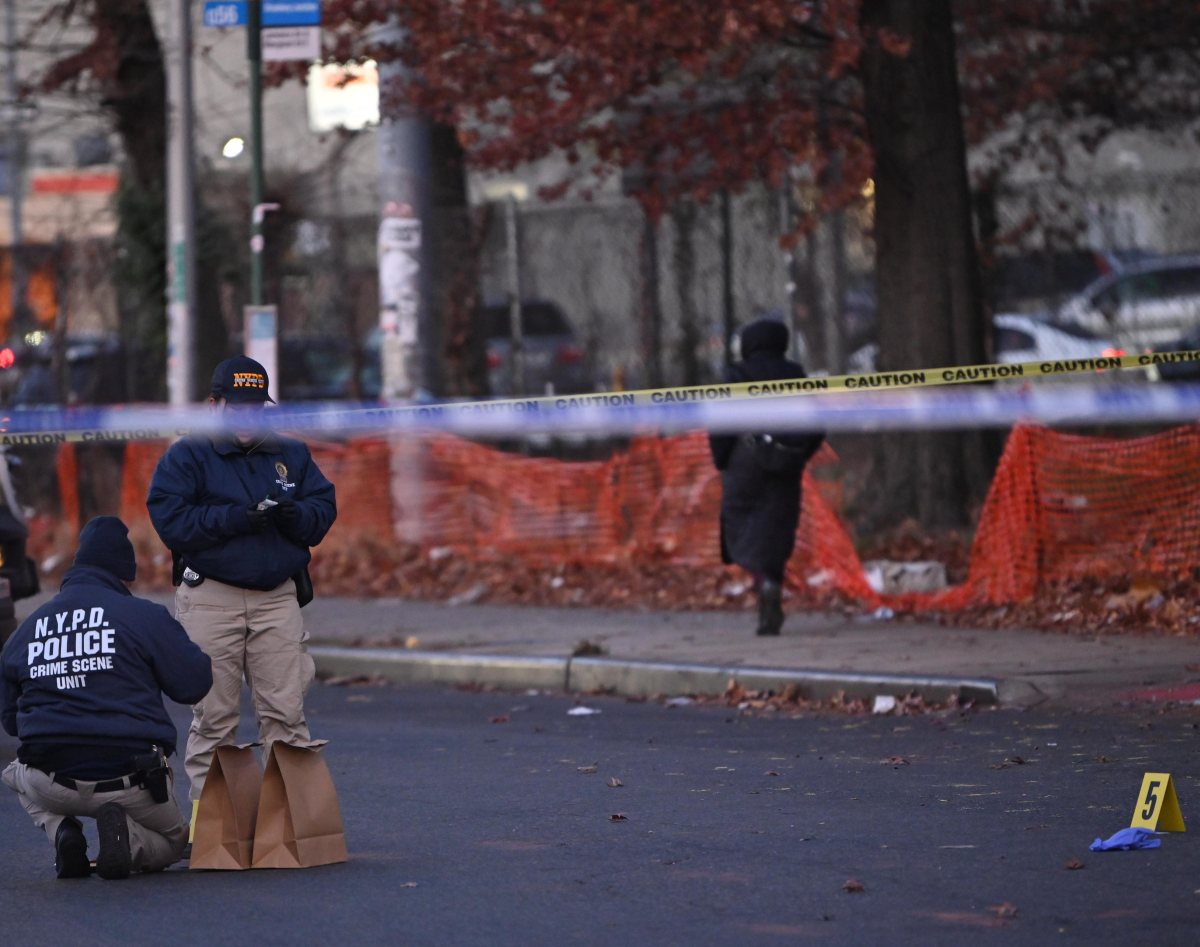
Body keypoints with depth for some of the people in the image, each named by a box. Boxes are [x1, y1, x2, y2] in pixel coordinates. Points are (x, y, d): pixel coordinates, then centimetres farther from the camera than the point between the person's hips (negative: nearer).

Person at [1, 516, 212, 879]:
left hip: (54, 784, 2)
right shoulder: (145, 616, -5)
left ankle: (60, 830, 4)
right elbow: (194, 684, -4)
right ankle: (127, 839, -8)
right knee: (172, 841, 30)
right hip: (131, 781, -1)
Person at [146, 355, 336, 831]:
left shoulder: (291, 455, 15)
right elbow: (171, 520, -11)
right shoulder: (186, 457, 1)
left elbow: (324, 507, 10)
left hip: (278, 598, 3)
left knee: (286, 712, 0)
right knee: (214, 715, 0)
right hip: (210, 599, -3)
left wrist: (294, 515, -13)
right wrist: (235, 519, -19)